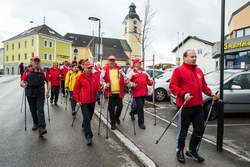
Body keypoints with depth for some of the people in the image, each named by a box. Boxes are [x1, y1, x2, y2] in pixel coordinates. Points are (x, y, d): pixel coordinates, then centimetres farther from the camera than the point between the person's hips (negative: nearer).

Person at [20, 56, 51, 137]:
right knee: (33, 111, 14)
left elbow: (48, 81, 8)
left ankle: (42, 128, -12)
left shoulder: (43, 72, 1)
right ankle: (36, 123, 34)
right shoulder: (27, 71, 0)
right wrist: (23, 84, -27)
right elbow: (22, 82, -3)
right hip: (30, 94, 2)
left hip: (40, 94, -2)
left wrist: (48, 92, 1)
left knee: (40, 111, -8)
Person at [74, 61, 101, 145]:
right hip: (84, 102, -4)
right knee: (87, 118, -10)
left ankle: (84, 125, 50)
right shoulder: (80, 78, -6)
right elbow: (76, 90, -3)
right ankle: (88, 136, -4)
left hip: (92, 101, 5)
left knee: (90, 117, 20)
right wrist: (77, 100, -6)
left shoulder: (95, 77, 3)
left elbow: (98, 87, 3)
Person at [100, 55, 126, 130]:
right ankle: (113, 123, 20)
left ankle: (116, 117, 38)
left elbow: (124, 77, 12)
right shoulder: (105, 69, -1)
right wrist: (105, 85, -18)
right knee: (111, 108, 5)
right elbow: (101, 79, -4)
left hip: (119, 92, 2)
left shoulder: (119, 68, 6)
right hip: (110, 92, -2)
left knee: (120, 106, 8)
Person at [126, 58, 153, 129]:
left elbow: (148, 80, 21)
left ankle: (133, 112, 43)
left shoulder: (144, 71, 17)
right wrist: (132, 84, -23)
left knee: (141, 106, 16)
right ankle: (141, 122, 6)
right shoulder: (132, 72, -3)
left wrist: (151, 82, 2)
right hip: (137, 92, -6)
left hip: (144, 92, 7)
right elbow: (127, 82, -6)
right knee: (140, 107, -7)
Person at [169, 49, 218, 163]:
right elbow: (172, 86, -14)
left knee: (200, 129, 12)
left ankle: (192, 150, 33)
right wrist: (183, 94, -27)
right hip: (185, 106, -6)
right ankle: (179, 151, 29)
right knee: (183, 131, 7)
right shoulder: (178, 70, -6)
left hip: (198, 106, 7)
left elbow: (203, 85, 22)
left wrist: (210, 93, 6)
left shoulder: (199, 71, 15)